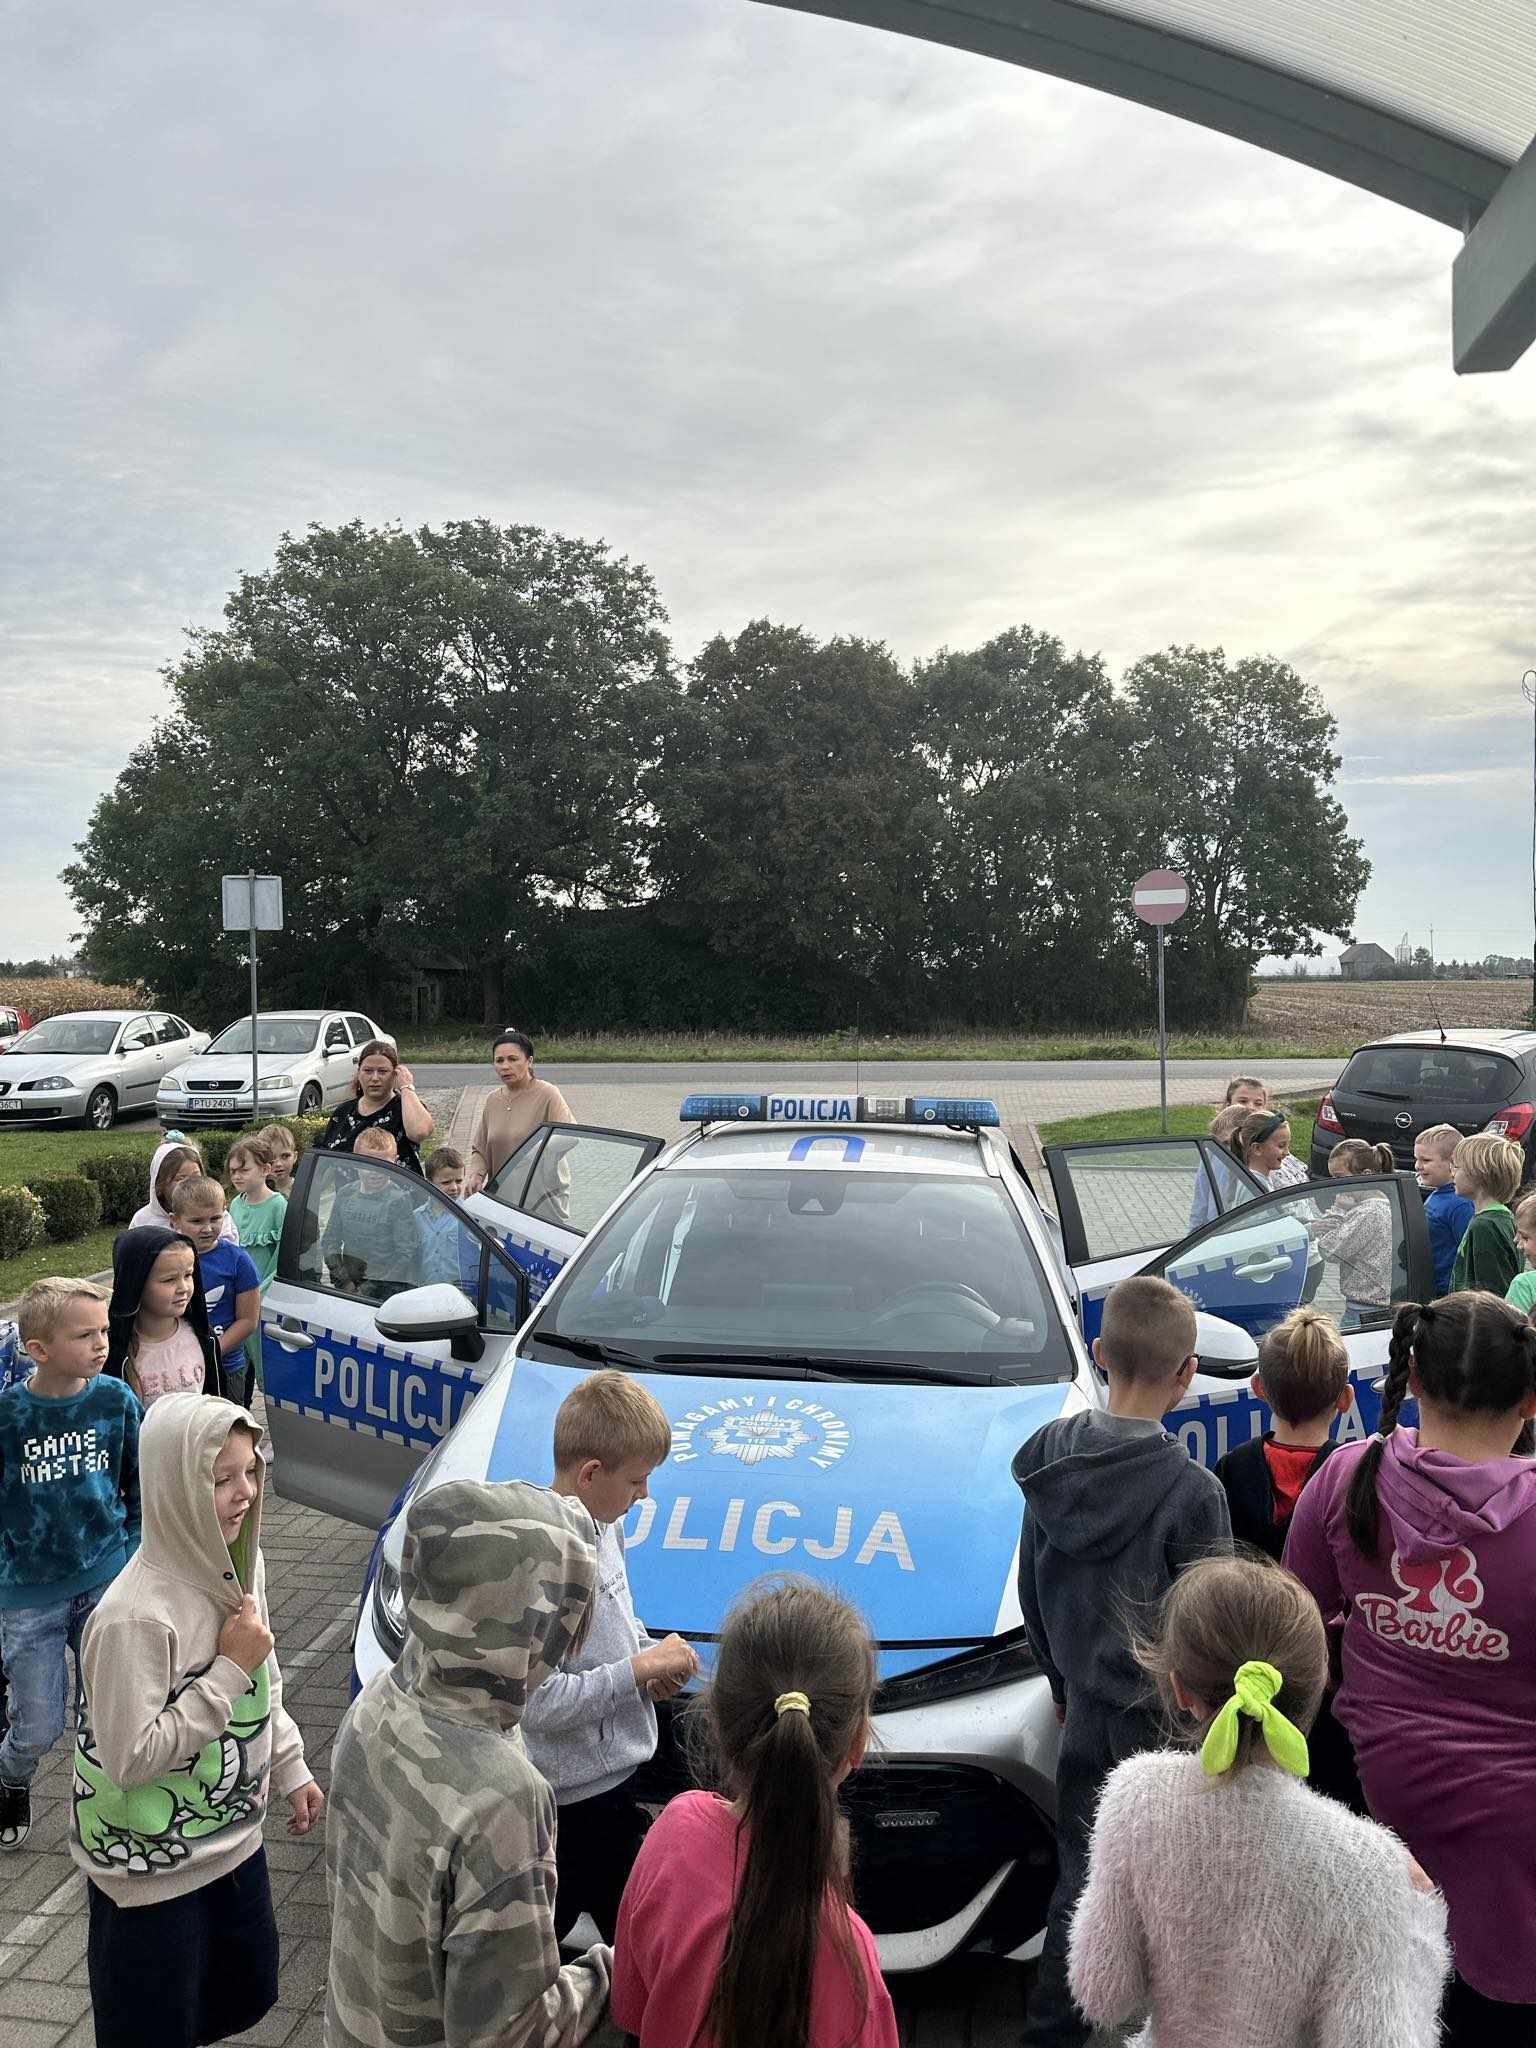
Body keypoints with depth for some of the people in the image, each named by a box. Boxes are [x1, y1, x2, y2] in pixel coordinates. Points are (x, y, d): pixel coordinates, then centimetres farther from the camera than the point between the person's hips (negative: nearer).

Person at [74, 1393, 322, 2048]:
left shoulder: (239, 1564, -6)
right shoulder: (135, 1617, -30)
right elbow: (129, 1759, -26)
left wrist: (291, 1770, 12)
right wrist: (230, 1669, -26)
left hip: (233, 1840, 7)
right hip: (151, 1870, -7)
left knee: (248, 1994, 23)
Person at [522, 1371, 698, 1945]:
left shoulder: (605, 1523, -1)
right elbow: (539, 1703, -29)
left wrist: (647, 1654, -1)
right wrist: (640, 1667, -22)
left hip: (617, 1776, 9)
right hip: (577, 1796, -8)